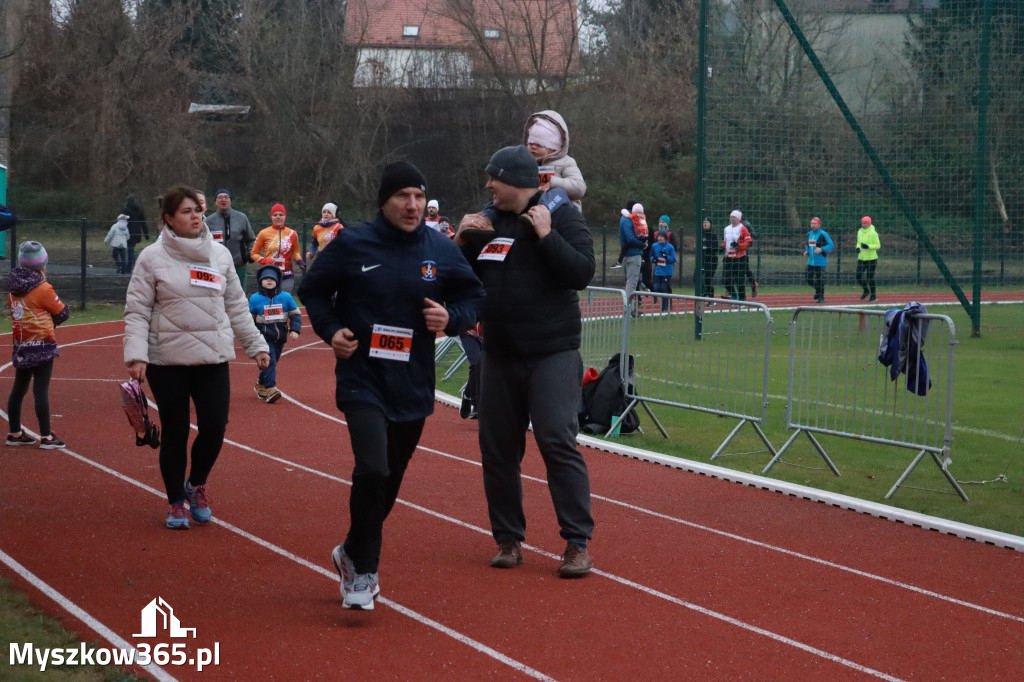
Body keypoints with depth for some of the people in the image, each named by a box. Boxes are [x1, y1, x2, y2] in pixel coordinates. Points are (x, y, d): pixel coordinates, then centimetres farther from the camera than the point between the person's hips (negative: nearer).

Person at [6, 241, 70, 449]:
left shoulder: (14, 288, 7)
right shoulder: (43, 288, -14)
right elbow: (63, 313, -7)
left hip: (20, 347, 7)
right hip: (41, 346, -7)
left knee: (19, 388, 13)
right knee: (41, 390, -6)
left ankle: (14, 433, 21)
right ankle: (46, 437, -4)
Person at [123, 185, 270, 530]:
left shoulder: (220, 254, 8)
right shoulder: (153, 258, -4)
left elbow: (236, 305, 14)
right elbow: (137, 310, -5)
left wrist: (256, 345, 12)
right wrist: (136, 354, -16)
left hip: (214, 358, 3)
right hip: (168, 362, -3)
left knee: (214, 427, -4)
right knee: (175, 434, 4)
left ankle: (197, 485, 24)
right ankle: (176, 502, 21)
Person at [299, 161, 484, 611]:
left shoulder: (441, 250, 0)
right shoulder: (352, 245, -6)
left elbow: (473, 297, 11)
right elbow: (313, 290, 7)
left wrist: (451, 318, -10)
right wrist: (331, 330, -8)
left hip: (414, 387, 4)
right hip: (362, 381, -3)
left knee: (390, 479, 14)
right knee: (372, 470, -20)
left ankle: (355, 553, 38)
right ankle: (362, 571, -3)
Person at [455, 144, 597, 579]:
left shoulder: (561, 217, -5)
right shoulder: (488, 223, 12)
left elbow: (582, 272, -17)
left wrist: (545, 235, -22)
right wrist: (463, 242, 0)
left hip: (552, 355, -6)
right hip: (498, 355, 6)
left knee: (558, 442, -13)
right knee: (497, 447, 7)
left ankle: (578, 543, -9)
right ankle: (508, 539, 18)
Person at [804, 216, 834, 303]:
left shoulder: (823, 234, -9)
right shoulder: (809, 234, 12)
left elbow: (831, 245, -13)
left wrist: (821, 249, -25)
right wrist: (806, 251, 6)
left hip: (820, 261, -6)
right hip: (810, 261, 6)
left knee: (820, 279, -4)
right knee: (809, 280, 6)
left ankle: (821, 297, 9)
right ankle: (817, 290, 33)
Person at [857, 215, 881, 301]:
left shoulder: (873, 233, -9)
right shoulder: (860, 232, 9)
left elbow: (878, 245, -9)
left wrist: (868, 246, -24)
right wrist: (858, 248, -2)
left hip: (871, 258, -6)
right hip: (861, 258, 6)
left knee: (870, 278, -4)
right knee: (859, 277, 2)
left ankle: (873, 296, 10)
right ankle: (866, 291, 28)